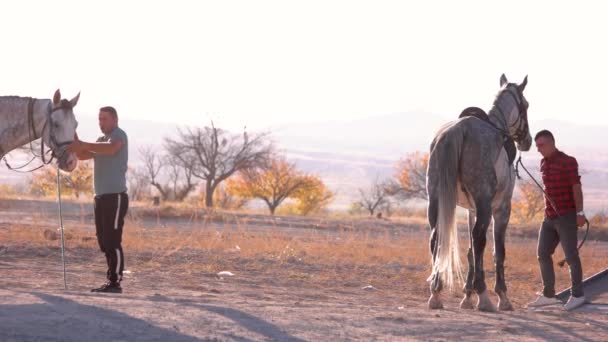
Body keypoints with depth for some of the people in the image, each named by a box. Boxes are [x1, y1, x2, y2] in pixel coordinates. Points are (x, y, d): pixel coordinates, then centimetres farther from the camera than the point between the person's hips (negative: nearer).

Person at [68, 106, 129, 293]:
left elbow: (111, 148, -29)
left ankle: (115, 282, -12)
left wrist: (83, 145, -35)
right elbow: (83, 155, 13)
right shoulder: (101, 140, 22)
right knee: (104, 241, 10)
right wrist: (76, 143, -7)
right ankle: (111, 281, 14)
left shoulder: (118, 135, -6)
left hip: (116, 197, -9)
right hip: (101, 197, 9)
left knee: (113, 241, -11)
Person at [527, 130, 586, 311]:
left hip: (566, 216, -8)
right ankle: (548, 295, 10)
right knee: (542, 254, 4)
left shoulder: (567, 162, -10)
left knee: (571, 255, -3)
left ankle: (577, 295, 4)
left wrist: (579, 212, -19)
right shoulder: (544, 163, 13)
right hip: (549, 217, 8)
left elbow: (576, 187, -14)